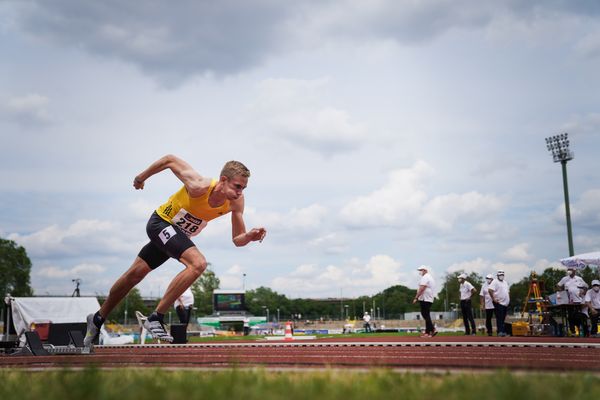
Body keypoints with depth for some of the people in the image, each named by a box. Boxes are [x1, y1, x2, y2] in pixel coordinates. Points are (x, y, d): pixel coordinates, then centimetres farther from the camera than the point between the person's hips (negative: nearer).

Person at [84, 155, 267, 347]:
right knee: (198, 263, -28)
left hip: (179, 234, 7)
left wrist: (250, 236, -32)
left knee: (135, 274, 19)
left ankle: (98, 319, 36)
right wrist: (141, 177, -7)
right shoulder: (199, 187, -33)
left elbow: (237, 240, -10)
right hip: (161, 222, -7)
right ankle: (155, 318, -21)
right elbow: (170, 160, -20)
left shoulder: (236, 201, -17)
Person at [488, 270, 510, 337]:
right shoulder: (495, 282, -6)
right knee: (499, 318, -11)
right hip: (499, 303, -8)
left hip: (505, 303, 8)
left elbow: (508, 292, 30)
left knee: (503, 318, 10)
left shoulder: (505, 282, 21)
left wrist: (509, 299, 17)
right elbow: (490, 290, -18)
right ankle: (500, 331, -13)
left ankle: (504, 331, 13)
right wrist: (493, 298, -19)